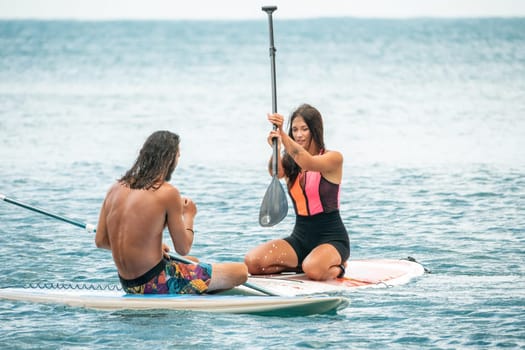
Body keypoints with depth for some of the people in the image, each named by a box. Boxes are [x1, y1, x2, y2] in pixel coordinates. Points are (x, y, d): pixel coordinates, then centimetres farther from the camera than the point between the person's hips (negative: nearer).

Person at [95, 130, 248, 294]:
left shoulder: (117, 187, 5)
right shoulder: (168, 192, -14)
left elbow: (100, 241, 10)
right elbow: (183, 249, -9)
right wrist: (189, 216, 10)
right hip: (155, 285, -8)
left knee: (194, 262, 37)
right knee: (241, 272, -6)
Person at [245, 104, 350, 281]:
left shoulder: (334, 158, -7)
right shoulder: (291, 162, 7)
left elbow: (308, 162, -28)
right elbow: (276, 172, -17)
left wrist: (282, 134, -36)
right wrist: (276, 148, -38)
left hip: (331, 238, -5)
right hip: (300, 237, 5)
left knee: (314, 270, -38)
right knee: (252, 262, -18)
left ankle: (335, 266, -3)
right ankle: (303, 263, 3)